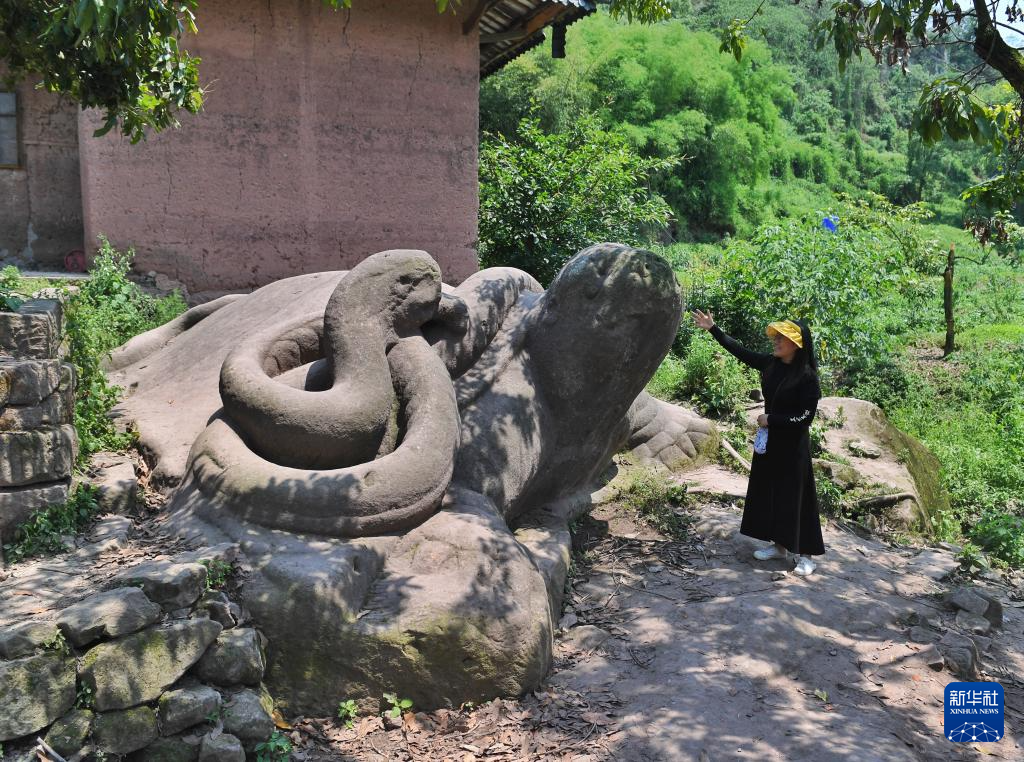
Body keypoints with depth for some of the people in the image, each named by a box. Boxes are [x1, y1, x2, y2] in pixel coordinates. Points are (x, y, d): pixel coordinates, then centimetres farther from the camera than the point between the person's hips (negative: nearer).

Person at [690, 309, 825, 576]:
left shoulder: (807, 376, -17)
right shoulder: (770, 364, 0)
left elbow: (806, 417, -18)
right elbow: (740, 351, 9)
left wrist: (771, 419, -15)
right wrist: (713, 329, 10)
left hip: (793, 444, -7)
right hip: (769, 440, 7)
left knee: (795, 497, 0)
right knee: (768, 491, 13)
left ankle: (805, 554, 11)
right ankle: (779, 545, 27)